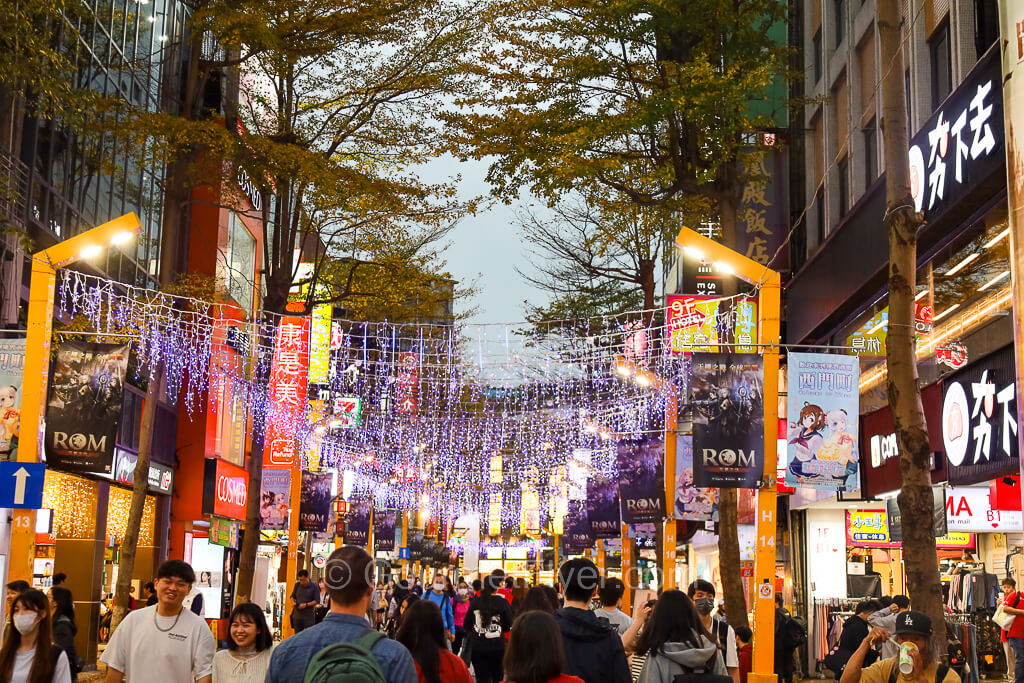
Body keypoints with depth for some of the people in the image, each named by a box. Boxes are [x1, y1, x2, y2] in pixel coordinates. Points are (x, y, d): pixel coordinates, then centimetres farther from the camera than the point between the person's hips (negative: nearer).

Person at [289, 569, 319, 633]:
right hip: (297, 615, 5)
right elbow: (292, 596, 18)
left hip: (308, 617, -5)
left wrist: (306, 605, -17)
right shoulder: (297, 585, 9)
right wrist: (293, 602, -4)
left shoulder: (314, 587, -5)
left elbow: (317, 601, -7)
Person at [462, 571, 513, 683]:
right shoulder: (503, 602, -7)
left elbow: (466, 625, 3)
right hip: (497, 647, -1)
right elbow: (508, 627, 0)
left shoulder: (476, 601, -2)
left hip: (477, 647, 1)